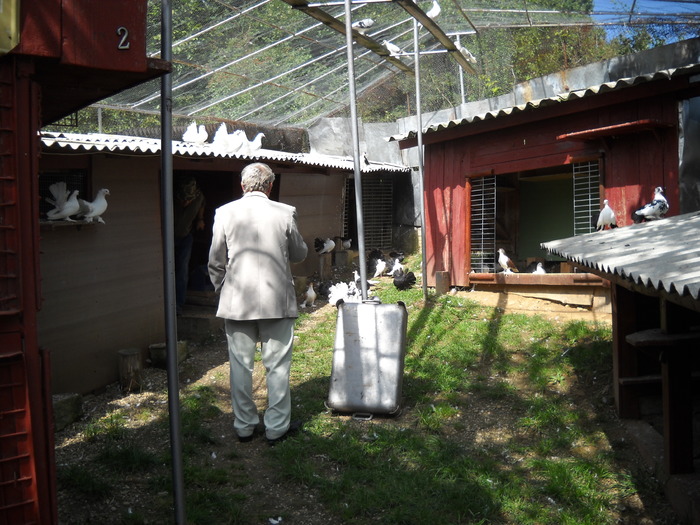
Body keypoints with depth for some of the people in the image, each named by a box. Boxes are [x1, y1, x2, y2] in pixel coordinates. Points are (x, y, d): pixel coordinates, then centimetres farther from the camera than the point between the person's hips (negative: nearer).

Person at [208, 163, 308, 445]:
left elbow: (216, 263, 3)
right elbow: (299, 254, 7)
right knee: (277, 366, 9)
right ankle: (277, 426, 17)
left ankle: (244, 426, 22)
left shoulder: (225, 213, -2)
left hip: (236, 302, 1)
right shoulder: (285, 213, -5)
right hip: (276, 302, -1)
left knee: (240, 366, 12)